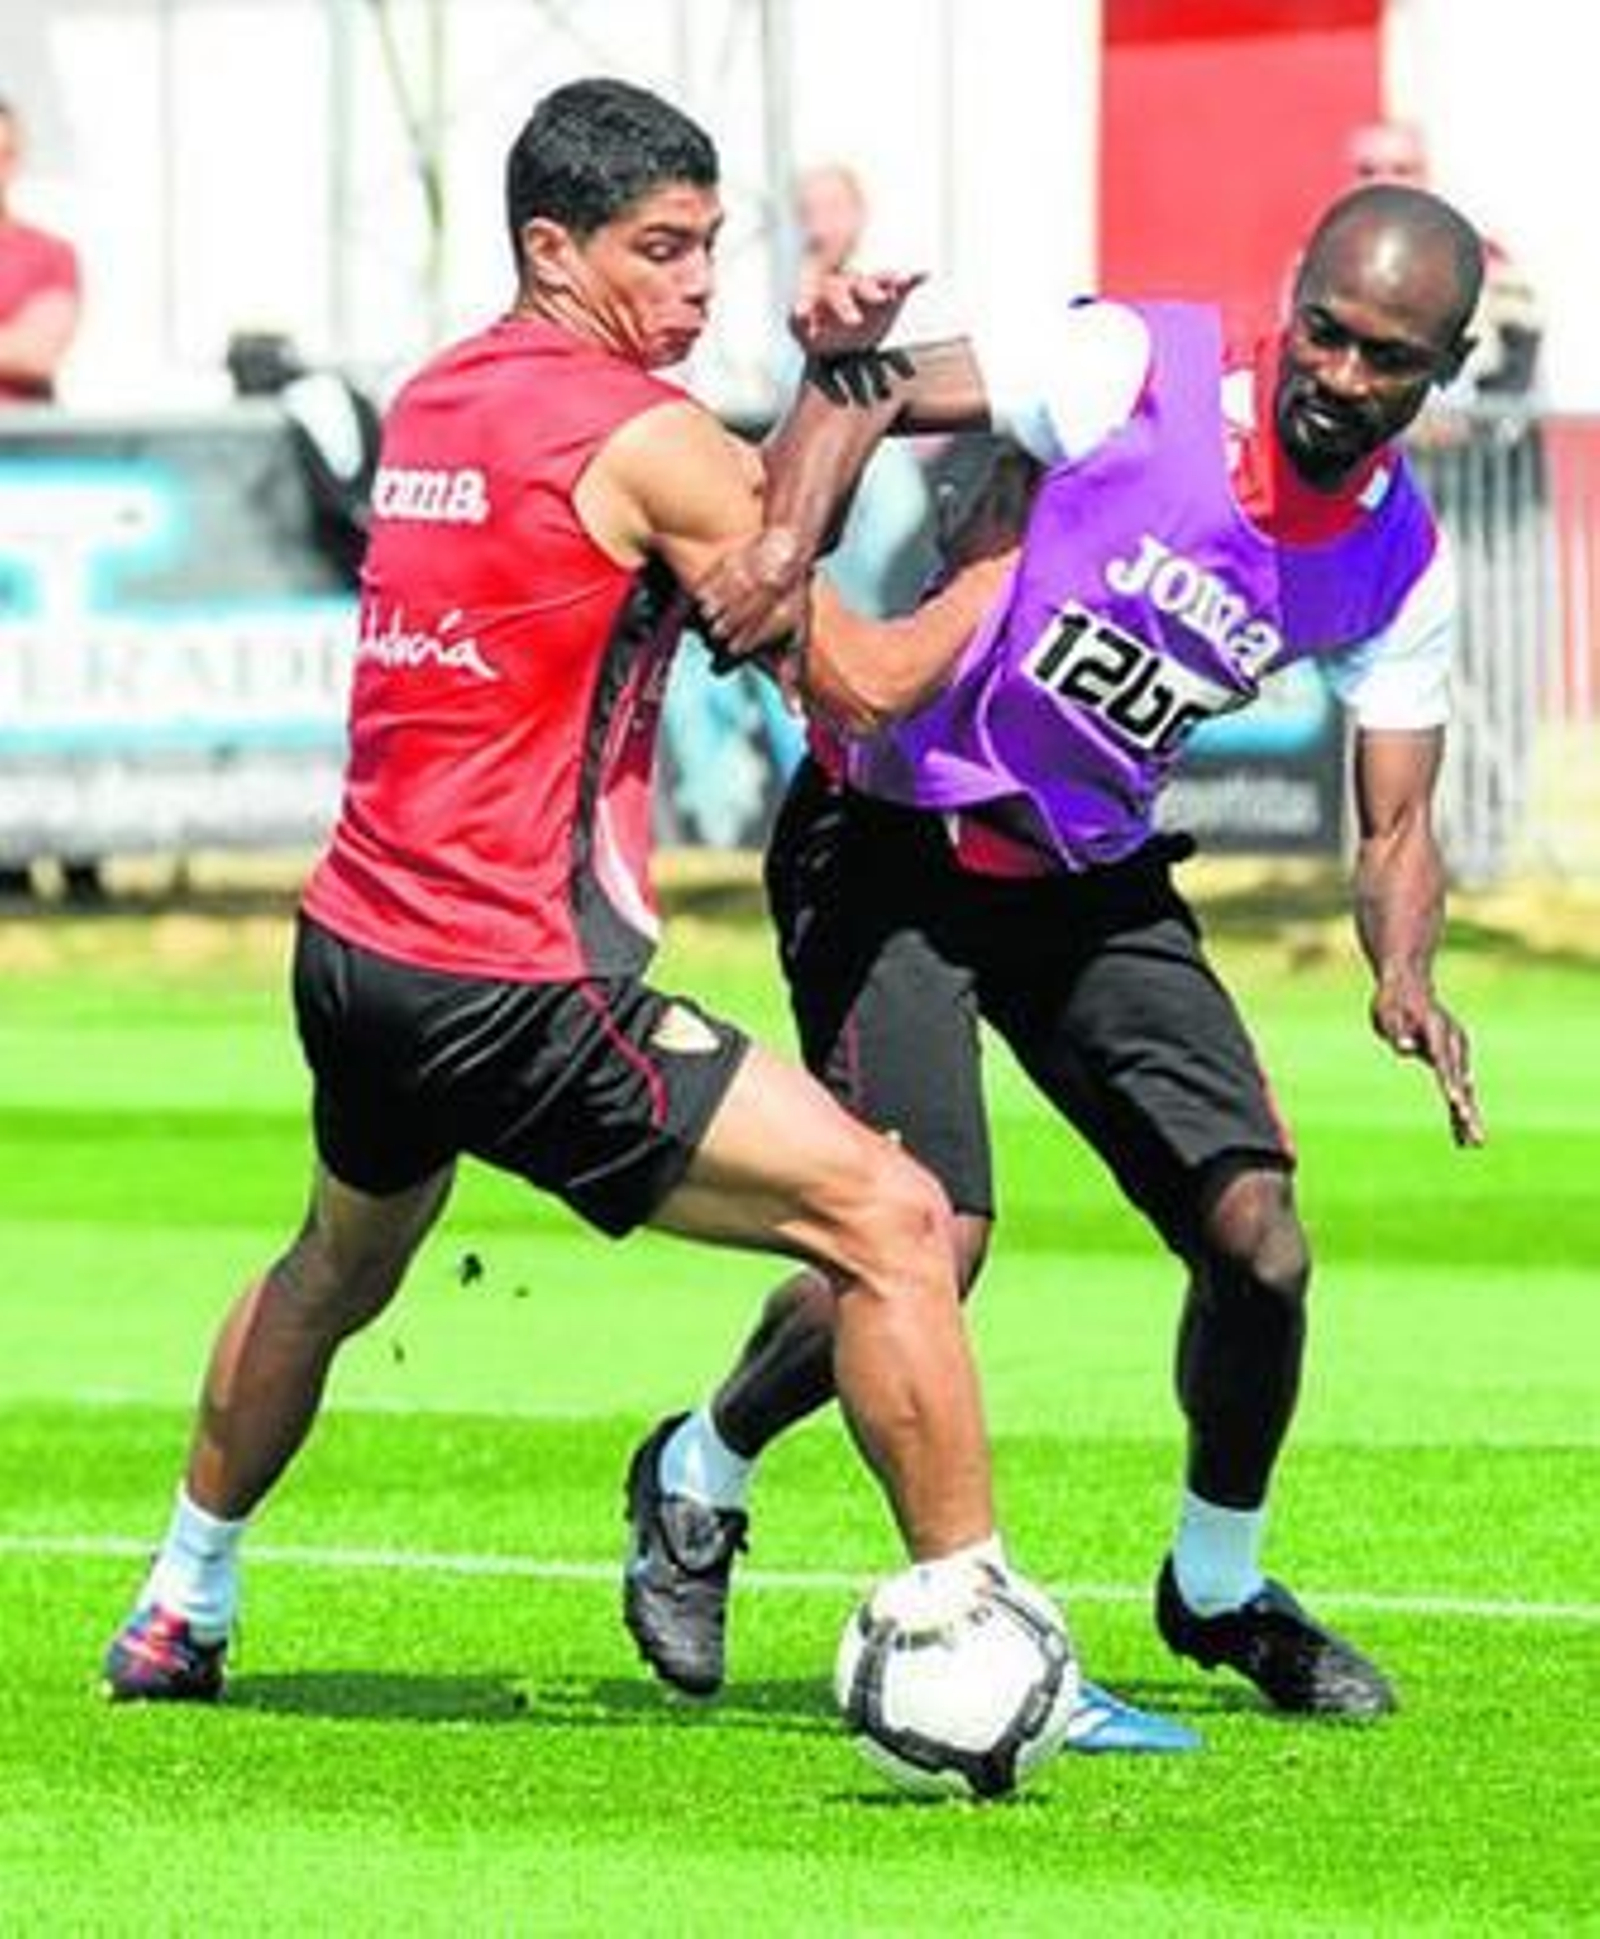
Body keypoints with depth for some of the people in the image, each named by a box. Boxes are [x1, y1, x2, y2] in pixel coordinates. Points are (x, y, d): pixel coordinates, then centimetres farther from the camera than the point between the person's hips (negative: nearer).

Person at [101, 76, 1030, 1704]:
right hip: (517, 989, -9)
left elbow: (731, 560, 17)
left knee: (338, 1262, 36)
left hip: (353, 950, 9)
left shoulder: (433, 399, 11)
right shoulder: (644, 435, -12)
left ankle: (180, 1614, 50)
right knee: (890, 1219, -10)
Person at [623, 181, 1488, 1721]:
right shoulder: (1133, 371, -19)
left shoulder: (1397, 567, -4)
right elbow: (883, 393, -22)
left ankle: (1219, 1587, 21)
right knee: (930, 1240, -18)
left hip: (1095, 883, 5)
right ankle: (701, 1474, 13)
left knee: (1259, 1238, -6)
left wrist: (1403, 975, -23)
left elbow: (1397, 827, -1)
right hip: (892, 848, -5)